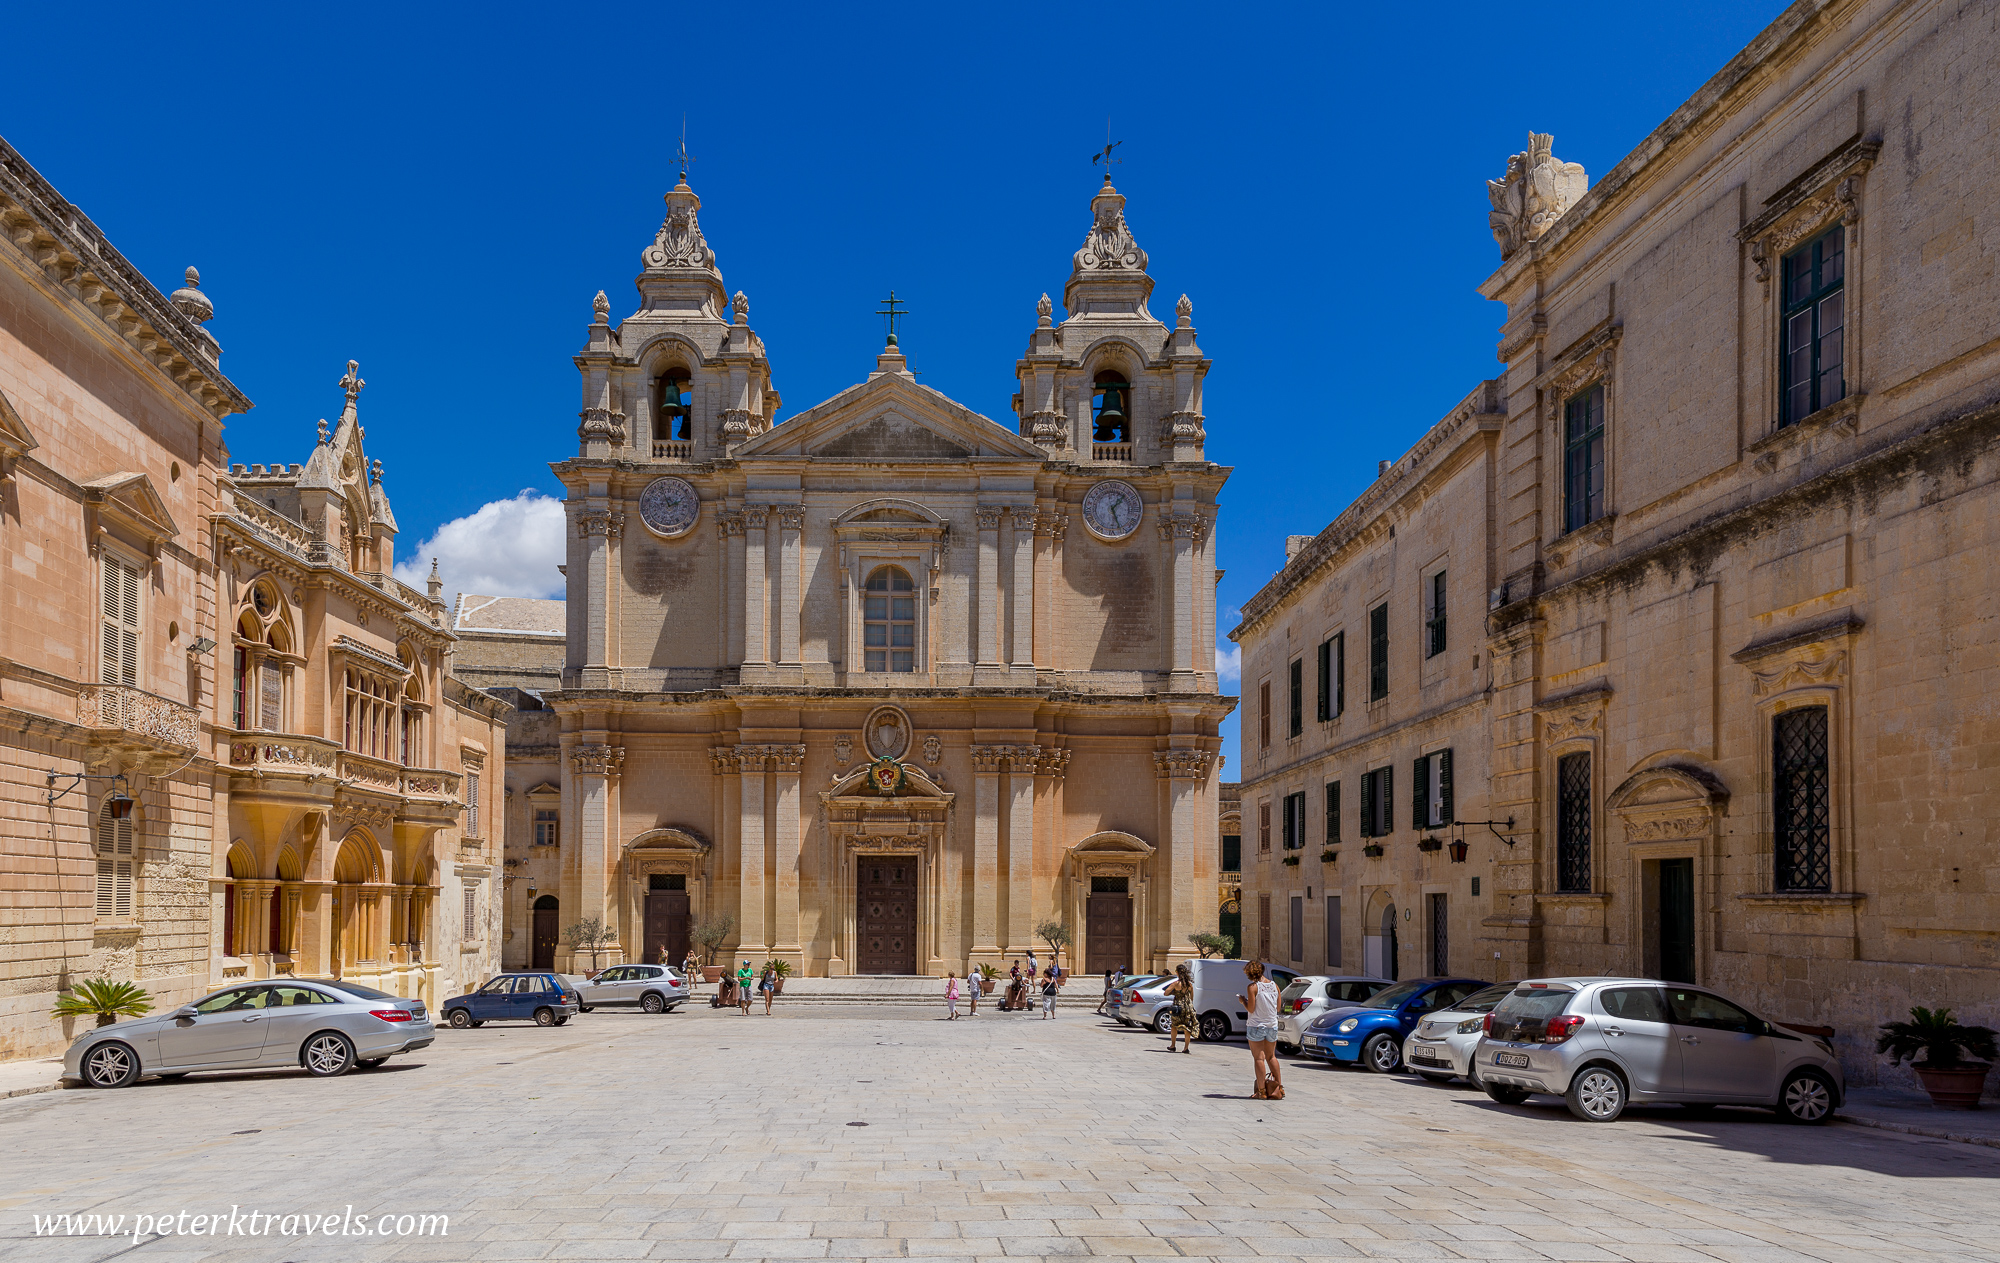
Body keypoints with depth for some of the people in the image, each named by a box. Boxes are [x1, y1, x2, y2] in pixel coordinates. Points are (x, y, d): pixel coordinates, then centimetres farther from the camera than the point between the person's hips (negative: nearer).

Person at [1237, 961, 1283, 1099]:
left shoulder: (1253, 987, -13)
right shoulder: (1274, 985, 4)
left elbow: (1251, 1009, -14)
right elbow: (1278, 1007, 10)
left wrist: (1242, 1001, 3)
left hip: (1257, 1026, -5)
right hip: (1272, 1025, 6)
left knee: (1259, 1058, 0)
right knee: (1271, 1057, 18)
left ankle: (1261, 1091, -1)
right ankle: (1279, 1087, 19)